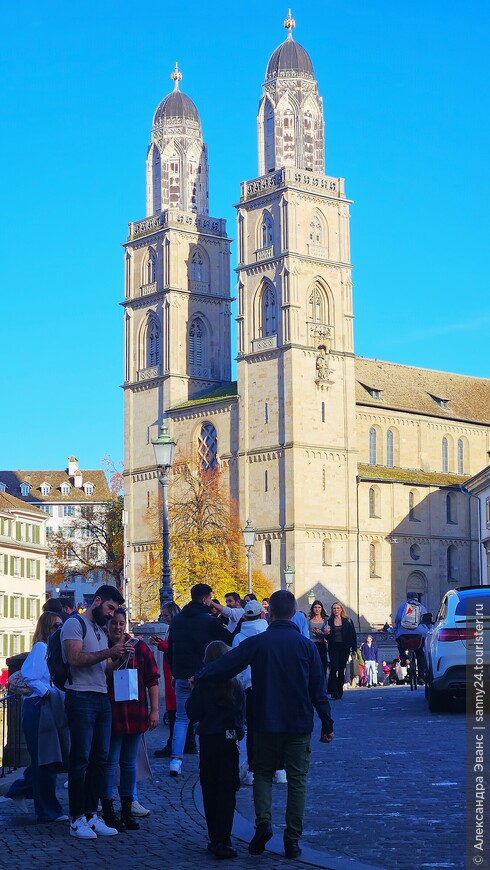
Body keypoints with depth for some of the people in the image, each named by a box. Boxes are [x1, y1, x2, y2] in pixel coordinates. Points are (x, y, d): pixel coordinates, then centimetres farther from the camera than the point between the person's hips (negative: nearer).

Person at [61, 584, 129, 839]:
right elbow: (75, 658, -18)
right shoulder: (75, 624, -4)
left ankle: (91, 814, 13)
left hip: (102, 698, 8)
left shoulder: (101, 630, 21)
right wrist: (109, 652, -21)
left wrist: (117, 657, -2)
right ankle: (77, 819, -2)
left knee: (100, 758, 7)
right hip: (81, 698, -8)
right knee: (81, 759, -6)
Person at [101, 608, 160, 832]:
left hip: (135, 715, 3)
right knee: (110, 762, -1)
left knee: (129, 762, 11)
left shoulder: (139, 647, 5)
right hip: (110, 714, -3)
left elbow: (152, 679, 5)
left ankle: (127, 810, 20)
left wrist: (154, 710, 1)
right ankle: (108, 811, 6)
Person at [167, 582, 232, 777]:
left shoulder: (177, 620, 10)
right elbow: (230, 641, -1)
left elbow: (170, 648, 16)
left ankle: (176, 759, -3)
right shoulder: (209, 621, -8)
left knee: (181, 718, 9)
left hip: (182, 676, 4)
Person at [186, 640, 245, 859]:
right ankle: (223, 840, -4)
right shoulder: (236, 685, -4)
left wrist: (192, 693, 6)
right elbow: (241, 713, 4)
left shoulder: (202, 685, -8)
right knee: (227, 791, 2)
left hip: (208, 742, -1)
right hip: (230, 740, 1)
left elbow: (193, 714, -4)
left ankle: (215, 839, 13)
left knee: (210, 791, 10)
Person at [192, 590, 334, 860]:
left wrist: (198, 677, 11)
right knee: (297, 780, 8)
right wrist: (327, 724, 7)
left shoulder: (257, 643, -7)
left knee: (263, 774, 15)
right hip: (299, 726, 1)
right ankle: (292, 840, 7)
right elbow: (318, 689, 0)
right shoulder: (305, 645, -3)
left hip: (266, 724, -1)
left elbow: (224, 666, -6)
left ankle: (263, 821, -7)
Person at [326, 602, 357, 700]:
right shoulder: (329, 621, 7)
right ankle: (333, 691, -15)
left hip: (344, 648, 1)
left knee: (341, 670, 5)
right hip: (333, 647, -1)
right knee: (334, 668, -13)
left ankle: (339, 692, 13)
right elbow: (327, 636, 12)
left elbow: (353, 635, 6)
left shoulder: (347, 621, 7)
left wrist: (354, 648, 0)